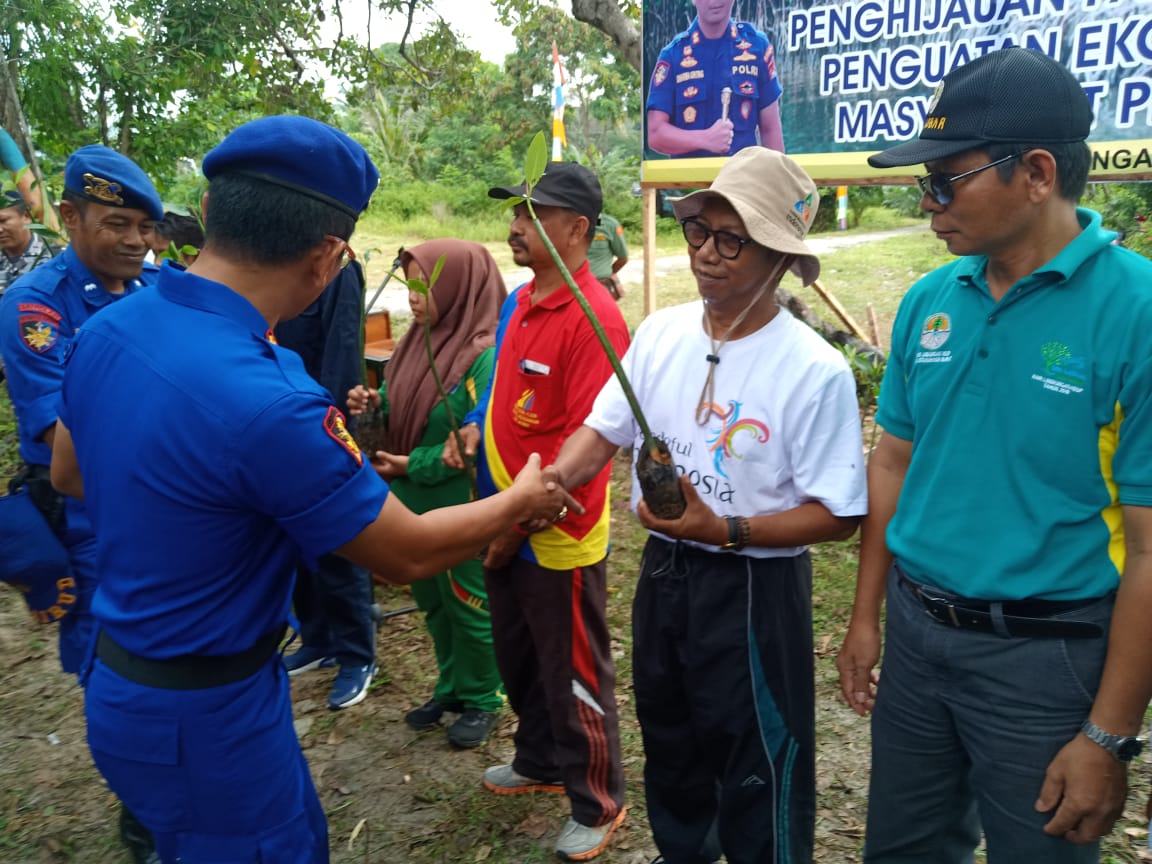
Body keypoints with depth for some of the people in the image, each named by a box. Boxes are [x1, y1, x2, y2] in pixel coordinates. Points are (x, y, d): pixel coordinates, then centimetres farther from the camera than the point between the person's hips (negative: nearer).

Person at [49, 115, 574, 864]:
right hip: (205, 713, -7)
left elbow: (68, 474, 11)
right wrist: (522, 501, -4)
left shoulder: (107, 328, -8)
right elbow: (408, 554, -20)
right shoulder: (266, 403, -33)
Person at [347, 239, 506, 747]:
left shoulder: (486, 356, -22)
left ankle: (482, 700, 30)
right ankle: (451, 688, 40)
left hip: (462, 510, -8)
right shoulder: (423, 339, 3)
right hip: (417, 501, 8)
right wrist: (376, 402, -7)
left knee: (468, 606, 10)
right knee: (433, 602, 21)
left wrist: (413, 466, -21)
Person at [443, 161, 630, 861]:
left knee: (574, 677, 9)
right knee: (519, 661, 24)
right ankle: (541, 763, 47)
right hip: (504, 527, 8)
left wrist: (520, 521, -17)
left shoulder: (593, 319, -21)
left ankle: (598, 807, 30)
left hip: (558, 538, -8)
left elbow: (585, 442, -23)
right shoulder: (518, 300, 6)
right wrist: (475, 427, 0)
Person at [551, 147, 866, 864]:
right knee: (669, 748, 26)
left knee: (757, 775, 11)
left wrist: (727, 531, -28)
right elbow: (602, 433, 1)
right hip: (662, 570, 6)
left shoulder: (815, 371, -20)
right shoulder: (659, 333, -3)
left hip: (755, 591, -6)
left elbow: (839, 515, -17)